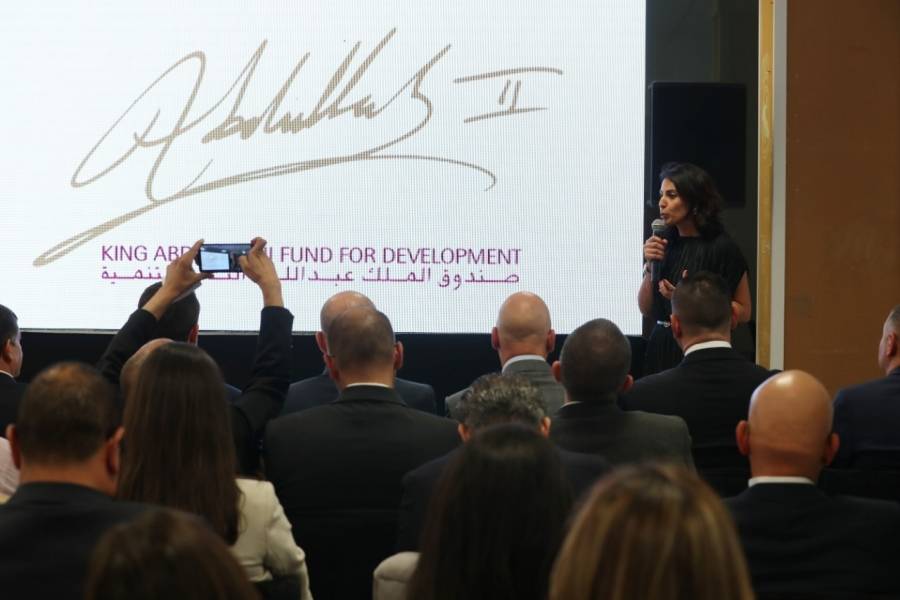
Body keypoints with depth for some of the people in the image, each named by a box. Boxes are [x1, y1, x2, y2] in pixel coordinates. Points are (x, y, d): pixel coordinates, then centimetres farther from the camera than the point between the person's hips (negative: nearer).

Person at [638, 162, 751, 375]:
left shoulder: (722, 248, -8)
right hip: (660, 349, 5)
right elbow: (646, 310, 9)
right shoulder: (665, 243, 7)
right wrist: (649, 266, -5)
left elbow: (743, 312, -5)